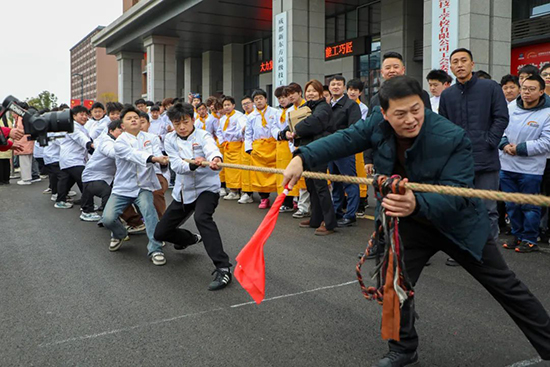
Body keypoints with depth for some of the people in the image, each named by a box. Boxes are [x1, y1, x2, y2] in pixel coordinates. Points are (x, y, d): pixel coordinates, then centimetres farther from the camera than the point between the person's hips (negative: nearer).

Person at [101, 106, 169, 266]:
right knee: (108, 219, -14)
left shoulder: (148, 138, 3)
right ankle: (120, 235, 21)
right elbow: (133, 154, -29)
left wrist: (163, 160, -40)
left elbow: (157, 153, -14)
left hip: (143, 186, 1)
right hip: (123, 187, -1)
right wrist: (153, 158, -48)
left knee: (149, 210, -28)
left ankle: (155, 249, -24)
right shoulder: (120, 142, -9)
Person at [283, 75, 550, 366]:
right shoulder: (378, 123, -17)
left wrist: (416, 204, -58)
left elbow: (454, 194, -37)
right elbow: (344, 140, -15)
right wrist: (303, 158, -31)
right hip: (410, 224, 4)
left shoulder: (453, 138, -32)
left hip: (458, 224, -3)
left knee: (506, 287, 10)